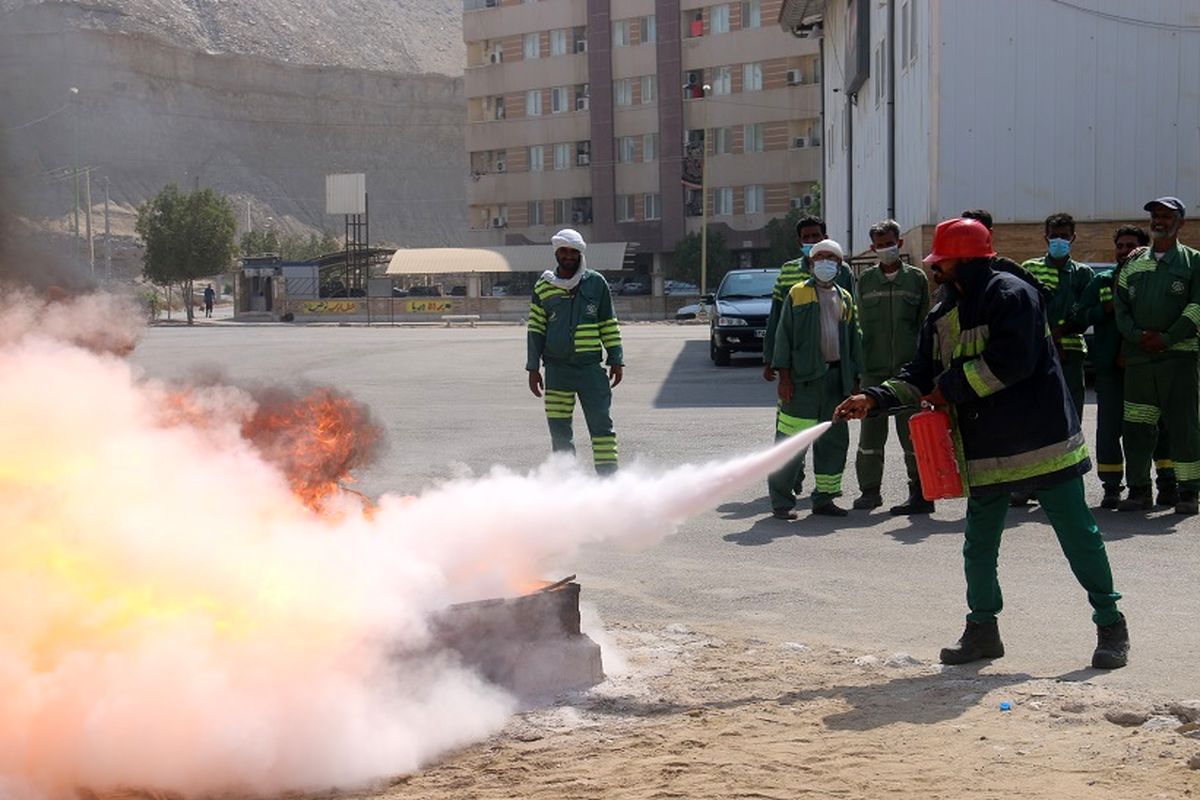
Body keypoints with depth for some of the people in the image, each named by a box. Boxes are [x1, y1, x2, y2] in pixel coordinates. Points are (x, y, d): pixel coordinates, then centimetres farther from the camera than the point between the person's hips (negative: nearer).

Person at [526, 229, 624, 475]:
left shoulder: (596, 283, 5)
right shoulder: (542, 287, 6)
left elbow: (609, 325, 10)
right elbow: (535, 330, 10)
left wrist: (616, 360, 6)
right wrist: (533, 368, 7)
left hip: (590, 367, -1)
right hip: (557, 369, 1)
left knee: (601, 425, -3)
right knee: (558, 429, 2)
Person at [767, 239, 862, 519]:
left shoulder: (845, 299, 16)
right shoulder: (797, 294, 3)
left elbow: (854, 339, 19)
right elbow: (784, 335, 0)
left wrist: (854, 377, 11)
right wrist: (784, 376, -8)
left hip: (836, 377, 5)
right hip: (804, 378, -5)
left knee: (835, 440, 8)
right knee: (792, 442, -7)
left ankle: (824, 497, 17)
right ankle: (781, 500, -2)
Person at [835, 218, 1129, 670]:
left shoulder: (1011, 296, -12)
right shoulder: (942, 317, 13)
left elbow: (1011, 361, -24)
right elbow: (921, 377, 11)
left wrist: (952, 385, -15)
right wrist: (874, 399, -4)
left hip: (1042, 441, -7)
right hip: (984, 450, 7)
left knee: (1078, 536, 1)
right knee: (978, 547, 11)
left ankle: (1111, 627, 11)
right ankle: (982, 630, 24)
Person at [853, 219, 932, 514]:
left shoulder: (916, 278, 5)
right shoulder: (866, 280, 11)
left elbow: (925, 325, 5)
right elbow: (860, 325, 12)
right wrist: (857, 367, 6)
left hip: (908, 368, -2)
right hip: (873, 369, 2)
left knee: (911, 432, -1)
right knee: (871, 432, 6)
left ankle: (921, 493, 5)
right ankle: (869, 490, 17)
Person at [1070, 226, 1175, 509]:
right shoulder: (1101, 282, 10)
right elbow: (1080, 317, 4)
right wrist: (1111, 304, -9)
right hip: (1111, 366, 1)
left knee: (1161, 424, 1)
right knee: (1109, 427, 0)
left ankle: (1168, 484, 10)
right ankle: (1111, 488, 7)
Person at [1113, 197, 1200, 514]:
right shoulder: (1134, 264, 15)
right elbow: (1120, 307, 12)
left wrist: (1167, 338, -13)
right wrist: (1137, 335, -6)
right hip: (1137, 356, 4)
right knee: (1136, 426, 4)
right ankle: (1139, 489, 12)